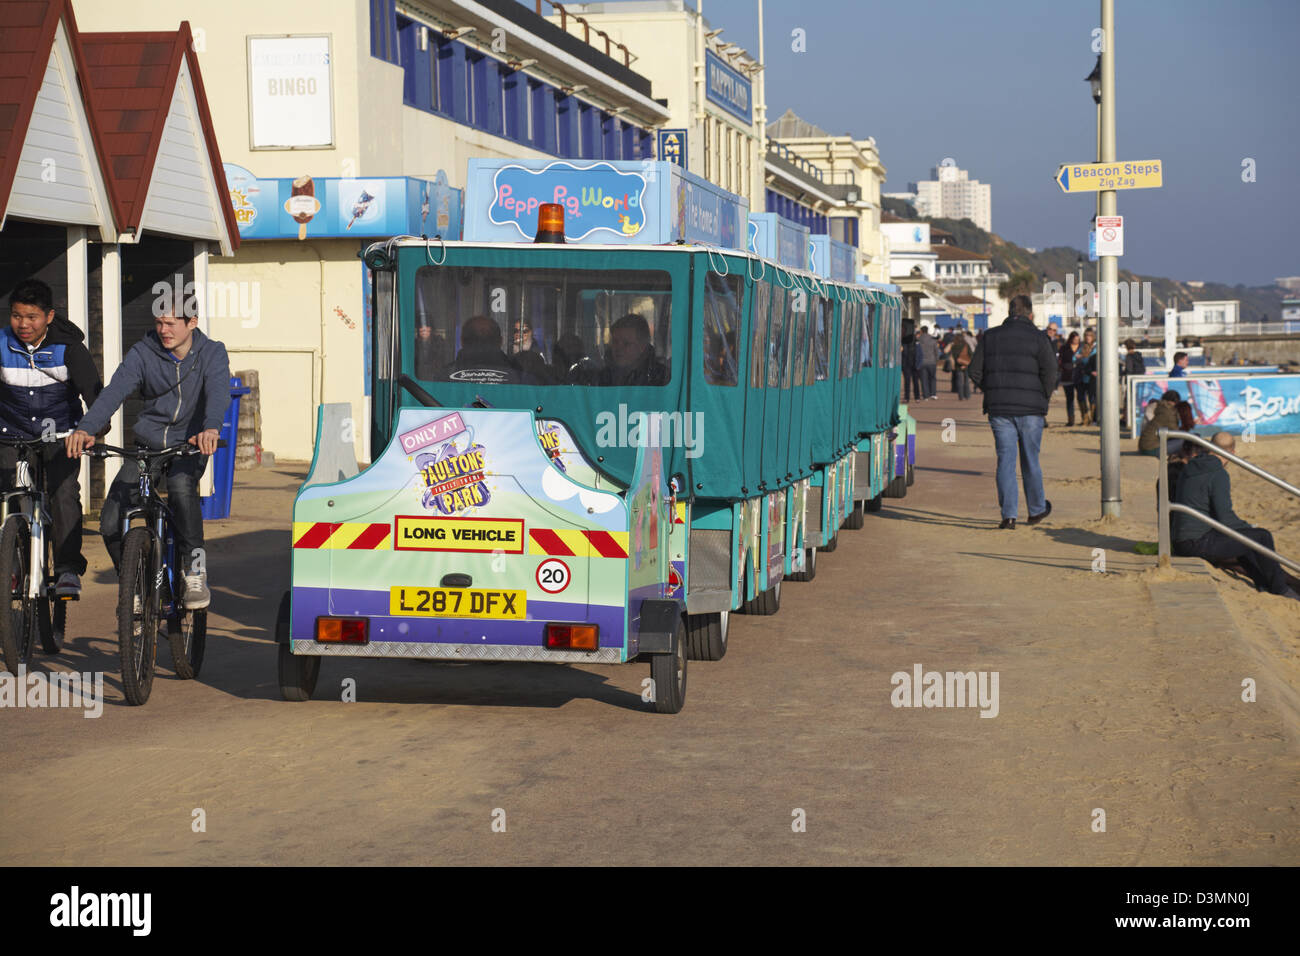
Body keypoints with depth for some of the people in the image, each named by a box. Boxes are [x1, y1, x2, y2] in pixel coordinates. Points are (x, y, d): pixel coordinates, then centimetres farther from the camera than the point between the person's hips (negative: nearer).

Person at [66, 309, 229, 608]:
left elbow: (219, 391, -24)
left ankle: (195, 573, -23)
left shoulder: (211, 353, -5)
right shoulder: (143, 353, -4)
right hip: (147, 445, 2)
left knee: (181, 486, -37)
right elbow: (115, 391, -19)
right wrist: (86, 428, -38)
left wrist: (211, 428, -47)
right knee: (111, 523, -12)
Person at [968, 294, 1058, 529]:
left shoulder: (990, 337, 6)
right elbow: (1050, 372, -11)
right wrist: (1044, 398, 5)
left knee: (1005, 461, 2)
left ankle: (1009, 514, -4)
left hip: (999, 409, 2)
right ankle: (1036, 510, 23)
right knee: (1030, 461, 10)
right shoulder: (1038, 338, -3)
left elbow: (975, 372, 4)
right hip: (1030, 409, -2)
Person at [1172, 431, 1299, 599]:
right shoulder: (1219, 475, -15)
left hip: (1181, 543, 9)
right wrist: (1249, 528, 0)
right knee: (1262, 537, -3)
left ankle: (1263, 583, 34)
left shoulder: (1189, 468, 11)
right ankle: (1279, 587, 14)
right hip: (1200, 543, -9)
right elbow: (1226, 518, -18)